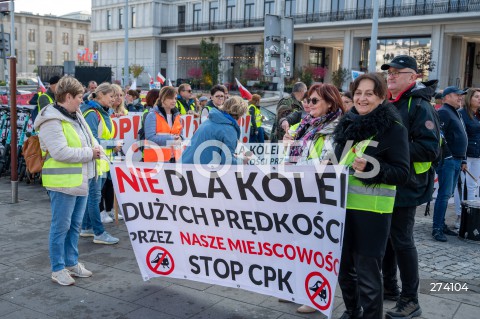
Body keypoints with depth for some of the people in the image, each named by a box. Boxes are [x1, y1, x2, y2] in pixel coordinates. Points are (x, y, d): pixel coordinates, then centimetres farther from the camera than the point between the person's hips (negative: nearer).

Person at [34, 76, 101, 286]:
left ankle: (72, 262, 31)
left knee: (75, 225, 18)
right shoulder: (52, 121, -17)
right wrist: (89, 153, -16)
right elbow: (60, 152, -25)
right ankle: (58, 269, 14)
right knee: (61, 227, 1)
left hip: (81, 180, 9)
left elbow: (89, 138, 24)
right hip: (63, 182, -9)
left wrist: (96, 148, 4)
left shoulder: (76, 116, 12)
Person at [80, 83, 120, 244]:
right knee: (94, 196, -4)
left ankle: (86, 227, 26)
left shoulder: (104, 113, 14)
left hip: (102, 161, 10)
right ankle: (99, 233, 1)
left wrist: (114, 146, 7)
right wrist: (113, 144, -18)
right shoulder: (92, 114, -16)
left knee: (92, 195, 16)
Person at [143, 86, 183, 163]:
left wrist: (178, 139, -5)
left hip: (173, 158, 6)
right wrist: (170, 138, -18)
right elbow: (150, 137, -14)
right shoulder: (153, 115, -6)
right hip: (156, 159, -6)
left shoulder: (176, 115, 13)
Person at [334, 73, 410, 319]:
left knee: (367, 273, -1)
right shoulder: (348, 124, 10)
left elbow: (402, 173, -13)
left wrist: (371, 167, -25)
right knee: (343, 267, 16)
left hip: (371, 210, -6)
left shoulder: (393, 128, -8)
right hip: (343, 206, 6)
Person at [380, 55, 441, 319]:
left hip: (405, 185, -8)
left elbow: (430, 149, -22)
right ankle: (389, 287, 31)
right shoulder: (388, 104, 13)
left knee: (401, 240, -2)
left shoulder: (419, 106, -14)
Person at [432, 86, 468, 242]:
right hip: (447, 160, -10)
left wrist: (463, 159, 22)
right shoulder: (443, 112, -9)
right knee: (444, 194, -10)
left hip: (456, 161, 10)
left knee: (447, 194, 12)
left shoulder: (457, 113, 22)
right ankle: (437, 229, -6)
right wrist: (448, 155, -19)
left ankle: (441, 224, 20)